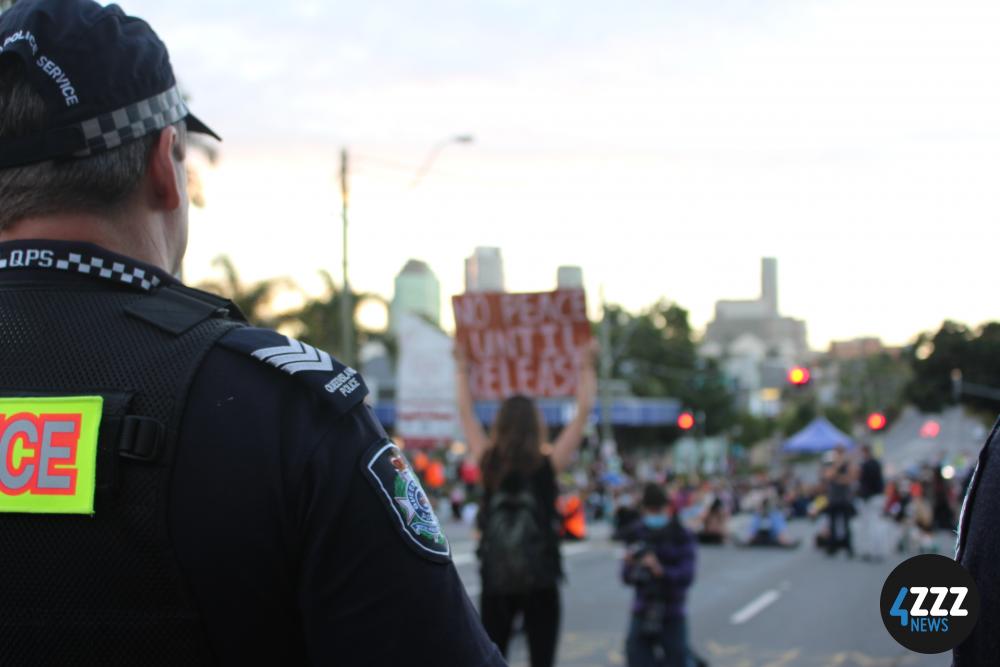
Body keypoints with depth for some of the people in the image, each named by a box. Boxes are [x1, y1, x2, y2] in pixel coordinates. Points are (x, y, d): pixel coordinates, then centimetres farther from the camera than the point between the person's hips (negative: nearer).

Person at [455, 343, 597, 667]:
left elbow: (466, 413, 12)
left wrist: (462, 368, 23)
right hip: (539, 583, -2)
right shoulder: (548, 465, -5)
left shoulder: (489, 464, 0)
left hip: (495, 582, 2)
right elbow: (584, 411, 1)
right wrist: (586, 368, 12)